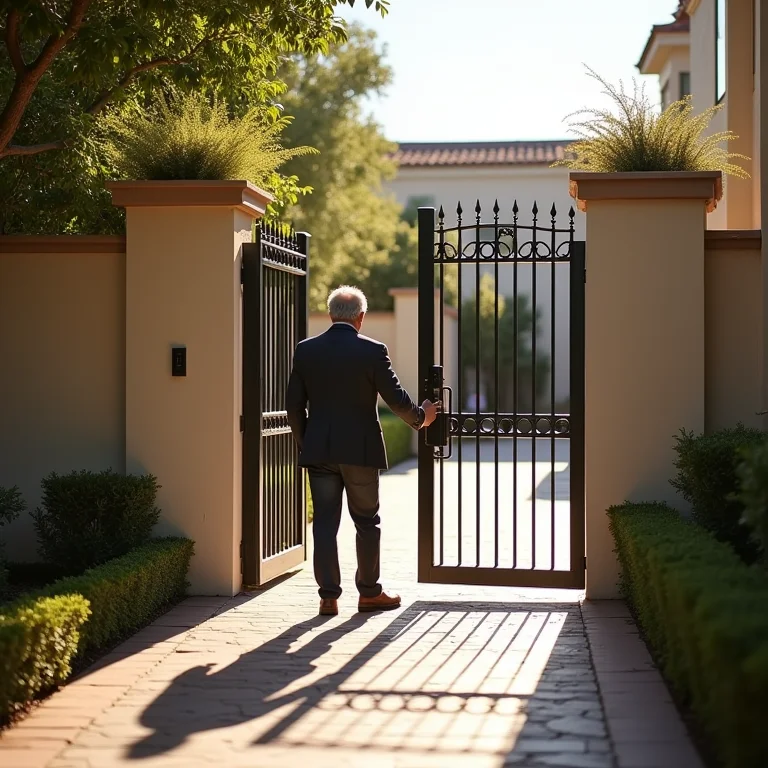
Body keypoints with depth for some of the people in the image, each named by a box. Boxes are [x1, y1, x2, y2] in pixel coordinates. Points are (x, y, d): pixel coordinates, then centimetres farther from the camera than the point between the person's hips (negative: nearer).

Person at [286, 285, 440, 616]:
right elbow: (397, 399, -7)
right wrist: (421, 417, 12)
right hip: (361, 450, -2)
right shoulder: (373, 351, -8)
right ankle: (369, 592, 19)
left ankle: (328, 596, 5)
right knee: (367, 521, 11)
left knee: (324, 523, 5)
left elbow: (294, 404, 4)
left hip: (319, 451, 2)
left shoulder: (306, 350, 2)